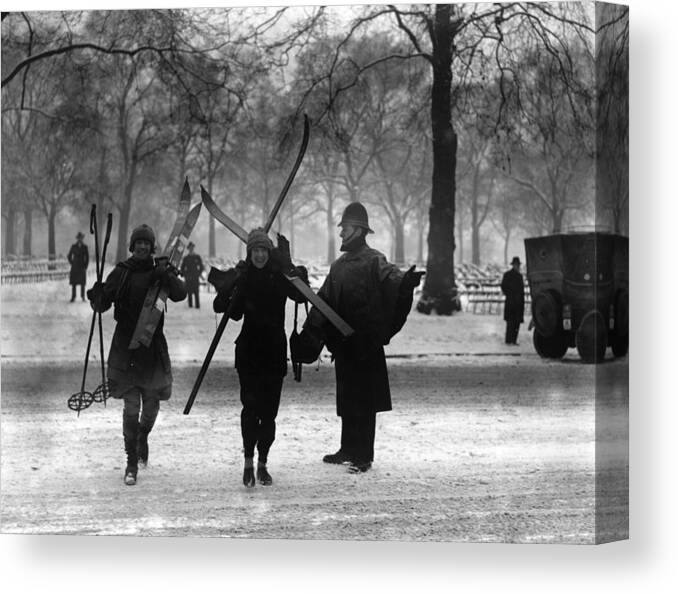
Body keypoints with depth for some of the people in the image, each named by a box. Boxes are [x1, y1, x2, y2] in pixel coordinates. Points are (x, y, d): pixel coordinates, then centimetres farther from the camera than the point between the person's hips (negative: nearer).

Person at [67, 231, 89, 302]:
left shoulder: (84, 247, 2)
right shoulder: (73, 247, 2)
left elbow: (87, 257, 7)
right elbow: (69, 256, 9)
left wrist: (85, 266, 1)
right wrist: (72, 264, 2)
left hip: (82, 267, 0)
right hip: (74, 268, 0)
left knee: (82, 283, 0)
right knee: (73, 283, -2)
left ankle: (83, 297, 9)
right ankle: (73, 297, 1)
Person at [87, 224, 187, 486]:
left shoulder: (161, 271, 3)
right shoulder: (121, 273, 1)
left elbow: (180, 294, -13)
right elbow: (102, 305, -3)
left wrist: (165, 276, -29)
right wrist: (97, 295, -25)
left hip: (153, 347, 1)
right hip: (125, 347, -1)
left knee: (151, 405, 10)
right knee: (131, 408, -6)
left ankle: (143, 437, 41)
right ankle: (131, 462, 3)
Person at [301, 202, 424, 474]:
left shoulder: (374, 261, -7)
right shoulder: (339, 265, 16)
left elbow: (392, 278, -26)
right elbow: (323, 301, 22)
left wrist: (405, 281, -48)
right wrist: (309, 331, 21)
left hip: (366, 342, -8)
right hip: (342, 342, 8)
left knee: (364, 400, -5)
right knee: (345, 398, 14)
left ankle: (364, 456, -1)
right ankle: (348, 449, 25)